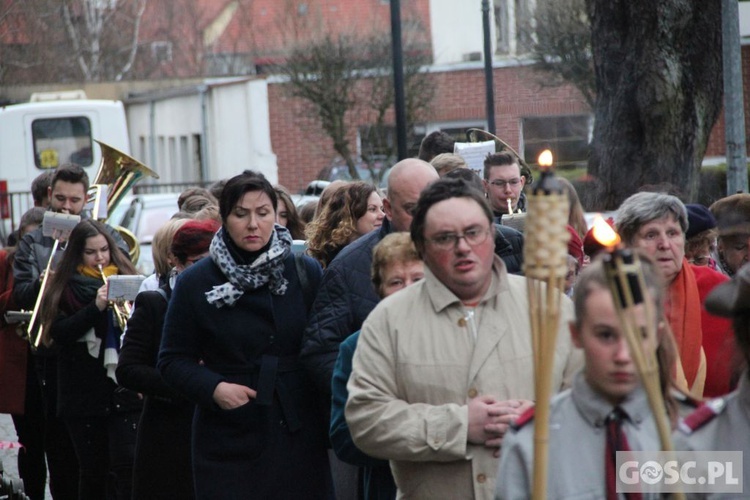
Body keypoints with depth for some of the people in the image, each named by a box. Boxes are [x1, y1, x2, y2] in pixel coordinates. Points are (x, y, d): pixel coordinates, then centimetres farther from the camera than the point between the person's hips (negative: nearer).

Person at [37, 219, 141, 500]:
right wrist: (95, 307, -18)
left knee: (126, 466, -8)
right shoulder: (64, 287, 4)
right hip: (84, 391, 0)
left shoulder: (127, 279, 7)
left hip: (124, 386, 0)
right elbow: (58, 333, -7)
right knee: (92, 470, 7)